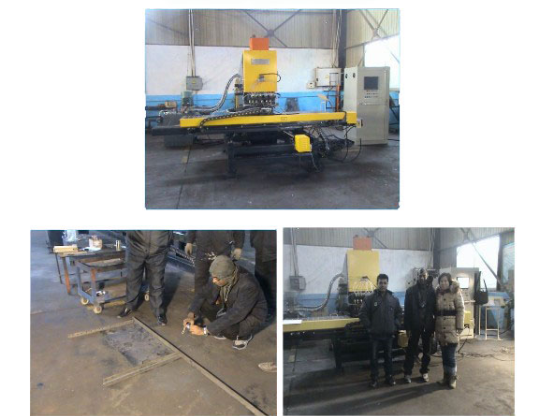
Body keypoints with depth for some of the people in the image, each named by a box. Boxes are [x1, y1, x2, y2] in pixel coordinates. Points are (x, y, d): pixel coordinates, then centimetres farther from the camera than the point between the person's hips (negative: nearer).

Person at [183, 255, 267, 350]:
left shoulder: (248, 285, -39)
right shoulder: (222, 276, -17)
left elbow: (234, 316, -40)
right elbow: (203, 294, -7)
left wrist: (204, 330, -37)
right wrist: (191, 315, -22)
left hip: (252, 315, -6)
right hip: (232, 309, 6)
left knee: (228, 330, -34)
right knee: (202, 303, -10)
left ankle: (245, 334, 0)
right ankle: (223, 327, 9)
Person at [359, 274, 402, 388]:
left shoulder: (393, 299, 3)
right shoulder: (369, 298, -8)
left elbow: (399, 313, 13)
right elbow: (363, 314, -6)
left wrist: (396, 326, 4)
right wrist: (369, 327, -9)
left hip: (389, 334, 2)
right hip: (375, 334, -2)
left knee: (389, 356, 13)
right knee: (374, 357, 6)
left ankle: (389, 376, 28)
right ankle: (374, 378, 19)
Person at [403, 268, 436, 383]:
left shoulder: (431, 291, 1)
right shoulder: (410, 291, -2)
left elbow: (435, 309, 1)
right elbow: (407, 311, -4)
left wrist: (434, 326, -3)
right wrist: (407, 327, -8)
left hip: (428, 325, 1)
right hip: (414, 326, -1)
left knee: (427, 351, 11)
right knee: (411, 351, 5)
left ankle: (424, 371, 24)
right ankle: (407, 373, 14)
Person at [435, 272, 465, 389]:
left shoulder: (455, 293, -6)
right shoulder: (438, 294, 9)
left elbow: (460, 310, -8)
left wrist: (460, 327, -12)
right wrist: (435, 326, 10)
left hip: (451, 329, -5)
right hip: (440, 329, 5)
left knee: (450, 355, -2)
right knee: (444, 355, 11)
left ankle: (452, 378, 14)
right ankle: (446, 376, 23)